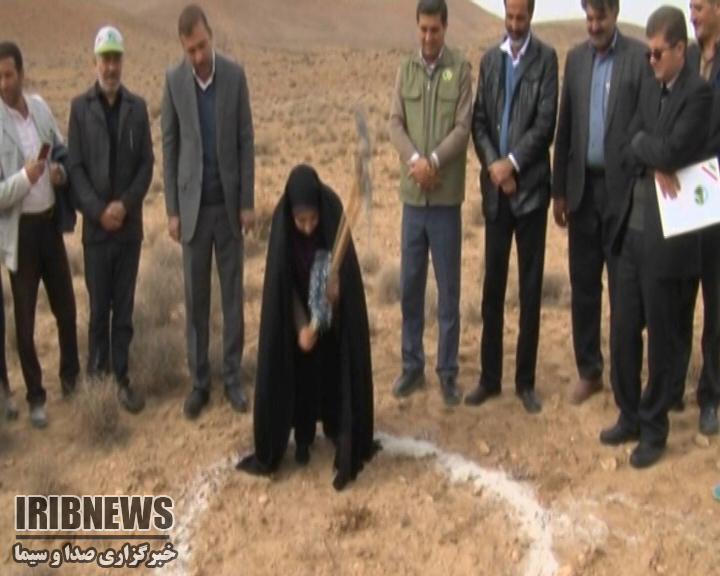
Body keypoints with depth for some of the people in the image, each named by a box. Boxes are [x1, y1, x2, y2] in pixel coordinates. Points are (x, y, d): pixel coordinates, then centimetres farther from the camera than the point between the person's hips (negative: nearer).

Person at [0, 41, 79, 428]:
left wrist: (61, 170, -8)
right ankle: (35, 396, 22)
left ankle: (71, 376, 37)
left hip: (51, 221, 5)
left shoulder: (40, 106, 0)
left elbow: (62, 150, 14)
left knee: (66, 305, 16)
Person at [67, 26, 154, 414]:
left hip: (130, 225, 1)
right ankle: (96, 368, 24)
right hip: (95, 226, -1)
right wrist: (98, 210, -12)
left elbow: (147, 164, 2)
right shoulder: (80, 107, 0)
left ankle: (121, 377, 16)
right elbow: (75, 167, -3)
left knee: (124, 307, 7)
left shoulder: (137, 107, 4)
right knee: (98, 306, 7)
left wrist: (125, 204, -10)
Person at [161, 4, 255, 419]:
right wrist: (172, 209, -2)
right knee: (196, 296, 6)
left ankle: (233, 376, 17)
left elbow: (246, 141, 0)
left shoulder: (236, 75, -3)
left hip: (229, 202, 0)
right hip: (193, 204, 0)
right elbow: (169, 147, 1)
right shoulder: (174, 80, -2)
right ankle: (199, 380, 16)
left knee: (233, 293, 6)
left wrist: (248, 201, -3)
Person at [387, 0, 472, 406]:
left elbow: (463, 128, -8)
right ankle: (412, 365, 22)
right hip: (412, 196, 3)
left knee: (449, 290, 4)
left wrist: (433, 161, -20)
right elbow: (395, 123, 2)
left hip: (446, 197, -3)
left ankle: (448, 372, 15)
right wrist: (414, 160, -15)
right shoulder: (406, 70, 8)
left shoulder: (461, 68, -2)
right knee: (410, 286, 9)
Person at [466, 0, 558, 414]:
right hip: (495, 189, 4)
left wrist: (513, 163, -13)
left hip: (531, 186, -3)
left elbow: (546, 122, -8)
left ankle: (526, 380, 12)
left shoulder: (546, 58, 0)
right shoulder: (489, 60, 12)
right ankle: (490, 377, 17)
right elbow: (479, 121, 7)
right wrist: (493, 165, -8)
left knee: (531, 288, 3)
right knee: (493, 286, 7)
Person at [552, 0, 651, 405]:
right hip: (583, 187, 5)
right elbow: (565, 125, 12)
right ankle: (589, 371, 21)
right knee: (583, 284, 9)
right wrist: (559, 189, 10)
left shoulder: (639, 57, -4)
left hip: (622, 188, -4)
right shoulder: (576, 57, 11)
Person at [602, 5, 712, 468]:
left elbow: (673, 151, -22)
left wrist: (642, 142, -4)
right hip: (633, 227, 7)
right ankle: (630, 415, 29)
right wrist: (653, 165, -11)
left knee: (660, 336, 4)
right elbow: (627, 151, 8)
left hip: (668, 235, -7)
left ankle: (654, 429, 19)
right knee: (623, 329, 12)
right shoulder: (650, 90, 14)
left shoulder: (699, 92, -11)